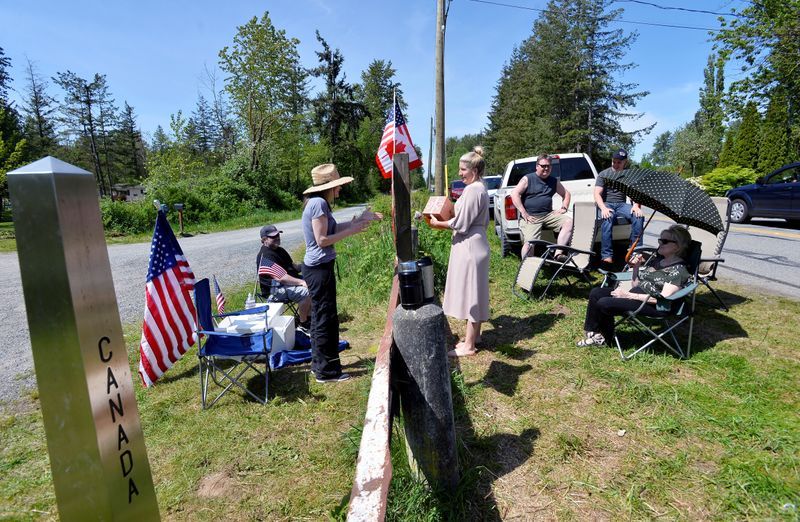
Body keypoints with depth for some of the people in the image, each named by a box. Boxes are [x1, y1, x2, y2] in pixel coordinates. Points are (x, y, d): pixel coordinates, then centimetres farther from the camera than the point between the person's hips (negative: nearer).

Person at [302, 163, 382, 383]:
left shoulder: (318, 203, 13)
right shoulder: (318, 203, -17)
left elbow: (332, 229, 12)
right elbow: (322, 240, -22)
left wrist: (360, 219, 12)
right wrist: (351, 231, -15)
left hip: (317, 267, 10)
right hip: (319, 268, -10)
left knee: (320, 316, 19)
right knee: (326, 318, -1)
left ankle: (319, 363, 33)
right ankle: (326, 371, 12)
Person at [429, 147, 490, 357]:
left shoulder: (472, 190, -18)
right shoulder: (480, 188, 14)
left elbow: (461, 224, -19)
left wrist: (438, 223, -6)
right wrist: (447, 219, 15)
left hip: (470, 246, -10)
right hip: (473, 244, 11)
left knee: (470, 292, -3)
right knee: (472, 292, 17)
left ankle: (469, 345, 7)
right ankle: (473, 335, 30)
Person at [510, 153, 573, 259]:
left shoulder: (554, 181, 18)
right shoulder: (527, 179, 3)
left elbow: (566, 194, 30)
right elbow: (514, 194, -8)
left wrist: (564, 208, 11)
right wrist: (524, 213, -15)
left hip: (548, 214, 5)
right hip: (530, 217, -5)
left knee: (569, 222, -18)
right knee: (529, 242, -23)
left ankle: (558, 253, -22)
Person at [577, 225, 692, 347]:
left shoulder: (679, 269, -8)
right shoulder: (659, 261, 18)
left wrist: (628, 295, -21)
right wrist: (636, 267, 2)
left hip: (652, 305, -9)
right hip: (636, 294, 9)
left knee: (604, 303, -25)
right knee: (596, 293, -7)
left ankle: (606, 338, 4)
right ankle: (594, 333, -1)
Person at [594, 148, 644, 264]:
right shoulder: (603, 174, 7)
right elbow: (597, 194, -4)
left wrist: (636, 206, -15)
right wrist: (603, 208, -23)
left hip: (622, 204, 3)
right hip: (606, 203, -3)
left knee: (639, 216, -27)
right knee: (608, 218, -37)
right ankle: (607, 255, -37)